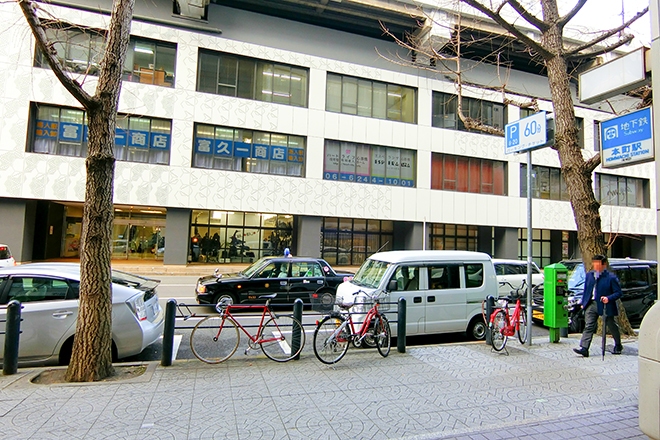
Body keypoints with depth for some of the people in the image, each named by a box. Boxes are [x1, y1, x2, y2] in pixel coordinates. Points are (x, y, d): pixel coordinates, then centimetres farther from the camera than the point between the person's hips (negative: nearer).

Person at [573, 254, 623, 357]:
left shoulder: (611, 277, -9)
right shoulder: (589, 275, 7)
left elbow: (618, 292, -9)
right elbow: (586, 290, 14)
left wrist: (608, 298, -25)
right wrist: (583, 303, 11)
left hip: (605, 305, -3)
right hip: (591, 304, 3)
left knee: (612, 327, 17)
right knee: (588, 327, -6)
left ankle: (618, 346, 41)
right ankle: (584, 348, -11)